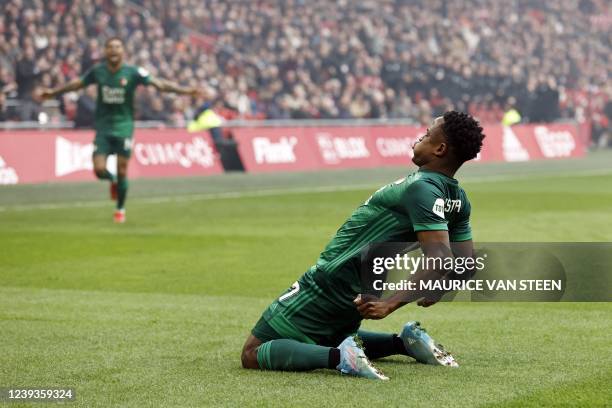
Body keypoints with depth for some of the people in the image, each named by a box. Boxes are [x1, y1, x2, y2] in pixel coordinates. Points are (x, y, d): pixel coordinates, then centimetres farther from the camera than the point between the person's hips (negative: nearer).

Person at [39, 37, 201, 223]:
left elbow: (159, 84, -11)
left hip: (124, 126, -2)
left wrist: (184, 90, -20)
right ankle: (113, 180, 28)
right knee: (99, 170, -10)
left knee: (122, 171, -2)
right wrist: (53, 92, 19)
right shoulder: (97, 71, 0)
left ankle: (120, 209, 20)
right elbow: (77, 83, 15)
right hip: (103, 126, 2)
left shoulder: (133, 72, -7)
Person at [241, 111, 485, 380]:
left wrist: (389, 305, -32)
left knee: (252, 354, -5)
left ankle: (338, 357, -22)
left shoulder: (422, 189, -23)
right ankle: (405, 343, 14)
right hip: (361, 294, 8)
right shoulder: (458, 199, 3)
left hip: (329, 284, -8)